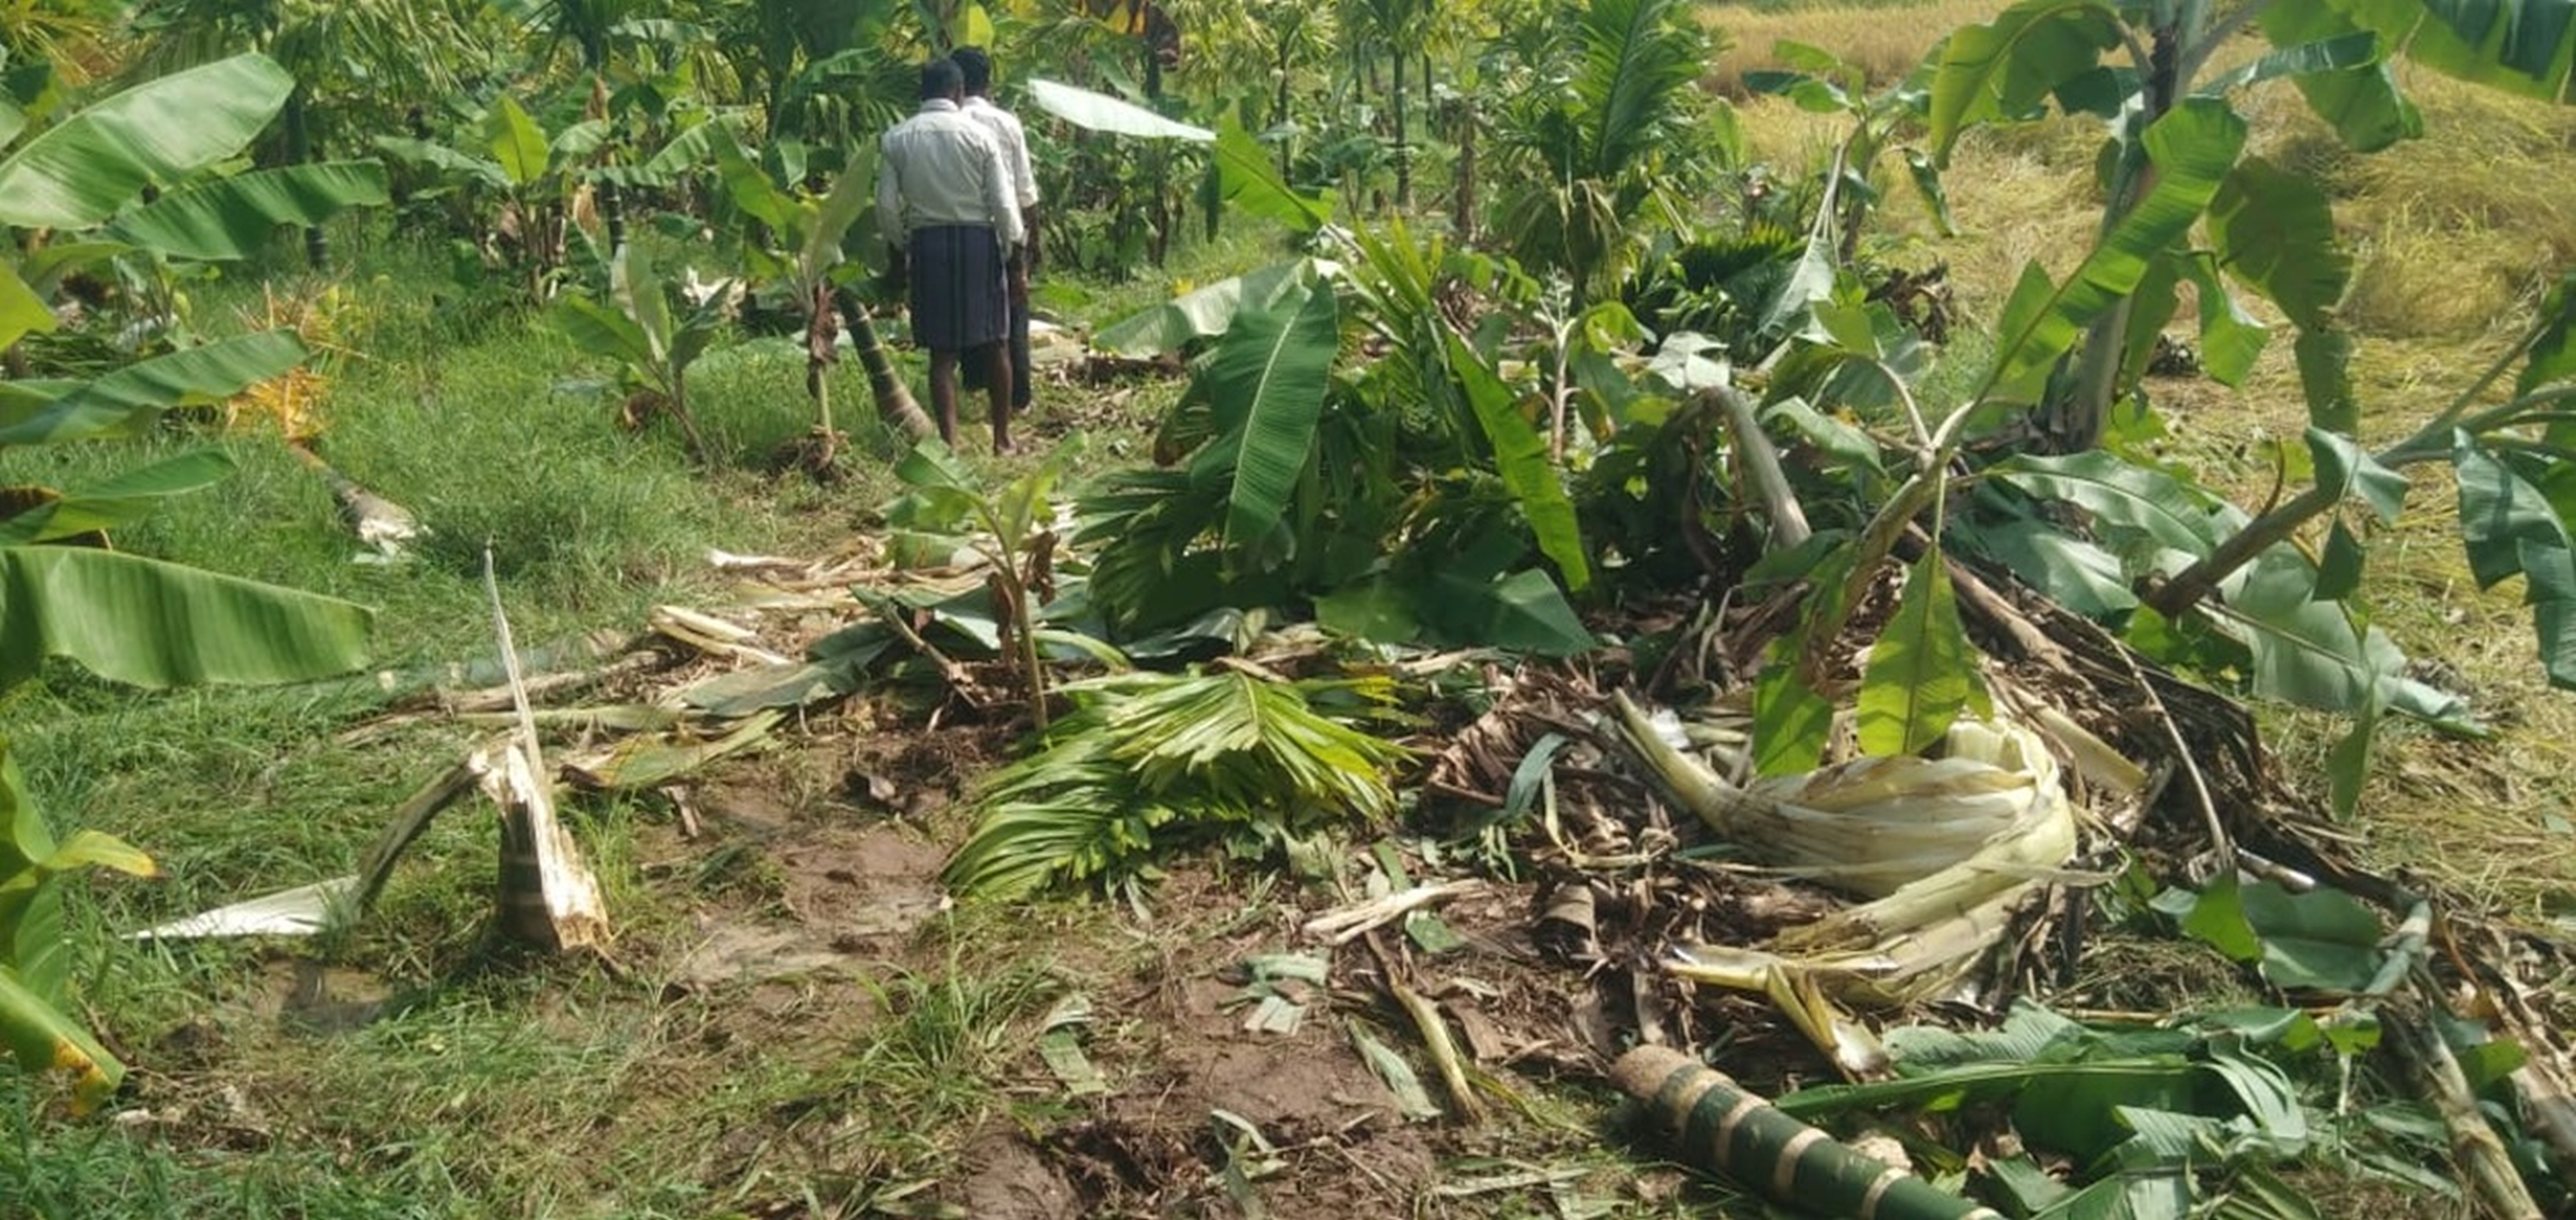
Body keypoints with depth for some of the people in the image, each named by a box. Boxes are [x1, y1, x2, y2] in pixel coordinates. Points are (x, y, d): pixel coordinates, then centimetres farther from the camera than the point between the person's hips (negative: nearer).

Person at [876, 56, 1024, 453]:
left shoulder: (895, 139, 0)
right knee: (994, 343, 12)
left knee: (943, 350, 6)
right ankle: (1002, 438, 20)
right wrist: (1012, 243, 11)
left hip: (927, 243, 1)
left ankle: (949, 441, 0)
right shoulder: (979, 135, -5)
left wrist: (903, 246, 14)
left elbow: (887, 206, -1)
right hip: (978, 241, -1)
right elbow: (1003, 203, -6)